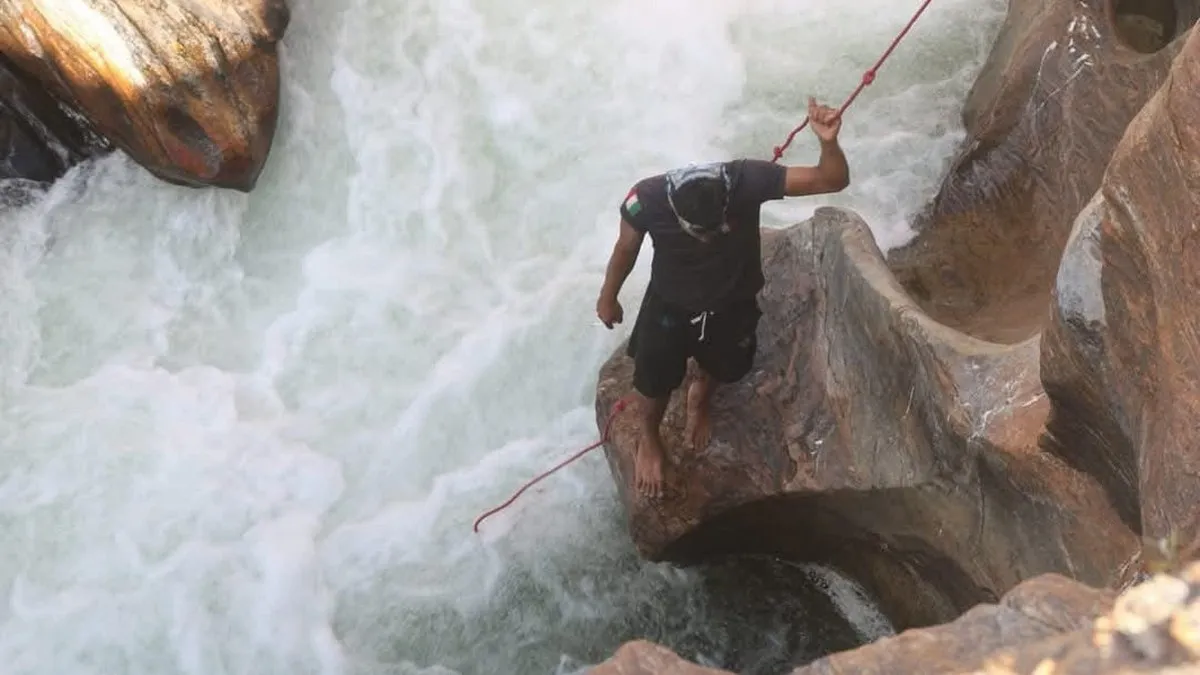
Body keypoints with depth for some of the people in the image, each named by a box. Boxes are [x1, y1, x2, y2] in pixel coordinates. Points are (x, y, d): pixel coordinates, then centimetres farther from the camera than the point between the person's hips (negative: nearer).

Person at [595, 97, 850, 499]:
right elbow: (626, 249, -13)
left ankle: (700, 400, 66)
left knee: (722, 369, 27)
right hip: (670, 306, -1)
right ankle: (649, 440, 53)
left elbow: (833, 181, -33)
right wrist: (608, 298, 3)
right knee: (654, 383, 18)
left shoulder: (748, 180, -36)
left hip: (733, 304, 1)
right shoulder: (647, 199, -35)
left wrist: (829, 143, -54)